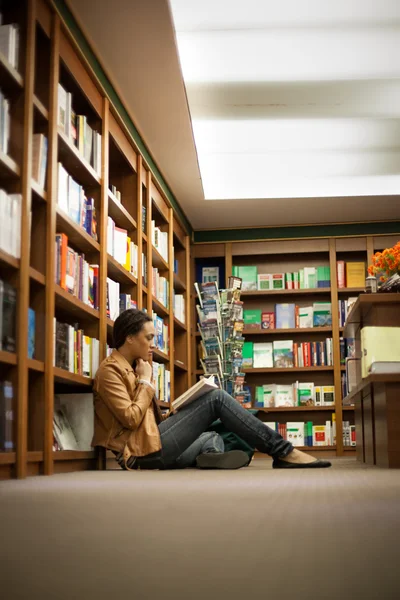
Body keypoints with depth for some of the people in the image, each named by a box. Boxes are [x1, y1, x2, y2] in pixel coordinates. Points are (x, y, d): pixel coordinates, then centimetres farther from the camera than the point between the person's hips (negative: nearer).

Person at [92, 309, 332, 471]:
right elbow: (131, 418, -18)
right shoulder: (110, 370, -7)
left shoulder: (131, 367, 23)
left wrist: (180, 413, 9)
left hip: (153, 446, 10)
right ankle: (283, 452, -12)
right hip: (143, 450, -10)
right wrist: (146, 381, -5)